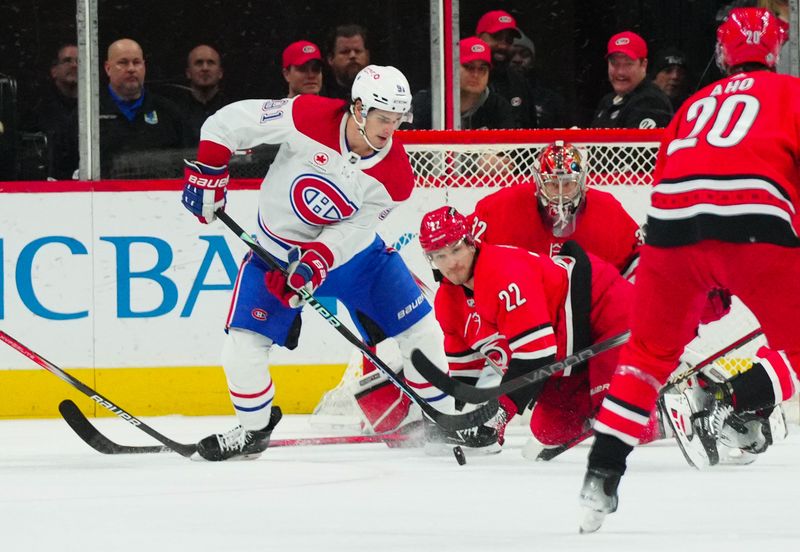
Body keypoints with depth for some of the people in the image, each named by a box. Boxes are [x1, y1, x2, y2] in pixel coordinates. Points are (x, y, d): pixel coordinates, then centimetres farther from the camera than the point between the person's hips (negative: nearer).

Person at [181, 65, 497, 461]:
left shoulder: (394, 175, -19)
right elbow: (230, 121, -20)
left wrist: (318, 260, -37)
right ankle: (254, 430, 11)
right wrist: (208, 172, -22)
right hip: (278, 252, -2)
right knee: (243, 342, -13)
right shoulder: (307, 117, -27)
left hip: (352, 250, 2)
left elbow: (354, 227, -21)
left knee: (420, 331, 0)